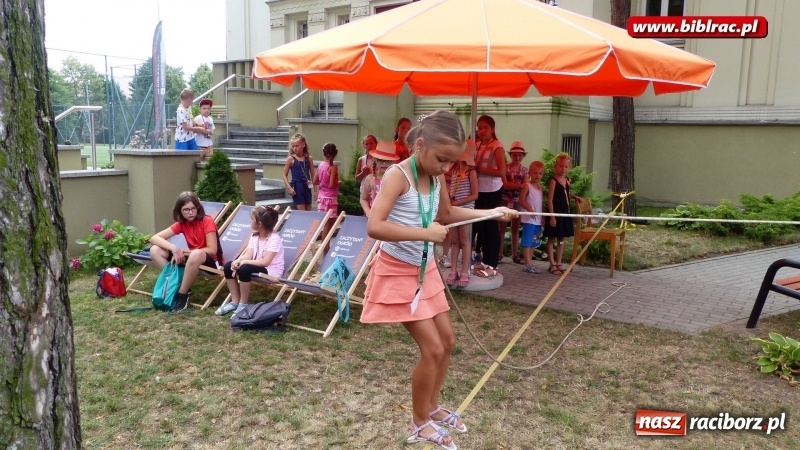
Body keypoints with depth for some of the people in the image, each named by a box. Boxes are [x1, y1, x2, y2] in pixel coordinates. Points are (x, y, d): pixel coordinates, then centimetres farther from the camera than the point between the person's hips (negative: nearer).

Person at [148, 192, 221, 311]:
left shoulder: (207, 221, -14)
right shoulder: (181, 224, 0)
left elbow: (212, 250, -18)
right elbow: (154, 238, -6)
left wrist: (184, 252, -20)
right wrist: (174, 248, -25)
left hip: (211, 261, -5)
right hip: (191, 257, 6)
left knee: (196, 255, -42)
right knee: (155, 250, -10)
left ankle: (182, 295, -24)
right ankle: (175, 285, -11)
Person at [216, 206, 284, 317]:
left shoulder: (274, 238, -18)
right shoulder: (254, 236, 7)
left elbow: (265, 262, -25)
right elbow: (247, 255, -2)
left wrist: (244, 262, -24)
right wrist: (236, 261, -24)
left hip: (271, 271, -8)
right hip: (256, 266, 8)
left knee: (244, 268, -32)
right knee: (229, 266, -7)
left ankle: (243, 304, -17)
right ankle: (235, 302, 0)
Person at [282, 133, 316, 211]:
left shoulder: (309, 158, 4)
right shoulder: (291, 159, -4)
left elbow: (313, 175, 9)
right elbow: (285, 175, -1)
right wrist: (289, 188, -13)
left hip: (307, 188, 4)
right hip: (297, 188, -4)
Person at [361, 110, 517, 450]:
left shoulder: (436, 177, 1)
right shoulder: (398, 175, -23)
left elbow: (447, 213, 20)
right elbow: (374, 227, -35)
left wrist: (491, 213, 11)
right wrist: (424, 233, -39)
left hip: (425, 270, 8)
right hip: (398, 272, -8)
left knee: (447, 340, 14)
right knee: (432, 348, -6)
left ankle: (431, 407, 35)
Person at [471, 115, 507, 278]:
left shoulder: (497, 146, -13)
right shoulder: (478, 144, 9)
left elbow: (501, 172, -20)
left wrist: (480, 168, -19)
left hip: (492, 191, -7)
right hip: (480, 190, 7)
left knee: (491, 226, -2)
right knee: (480, 225, 14)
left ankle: (492, 265, 6)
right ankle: (482, 259, 28)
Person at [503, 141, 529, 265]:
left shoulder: (524, 170, 5)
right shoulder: (505, 168, -2)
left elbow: (525, 185, -3)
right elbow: (505, 184, -13)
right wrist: (520, 185, -22)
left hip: (517, 201, 2)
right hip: (505, 200, -2)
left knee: (515, 228, 8)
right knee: (502, 227, 1)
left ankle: (515, 255, 13)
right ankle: (499, 253, 6)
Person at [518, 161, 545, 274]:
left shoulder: (540, 187, 14)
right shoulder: (527, 185, -7)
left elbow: (540, 203, 15)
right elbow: (521, 201, -13)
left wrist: (542, 217, 8)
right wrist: (529, 209, -27)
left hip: (538, 219, 8)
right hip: (529, 219, -7)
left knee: (533, 243, 12)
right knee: (527, 242, -5)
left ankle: (528, 262, 20)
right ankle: (527, 264, -4)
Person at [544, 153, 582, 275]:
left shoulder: (567, 181, 8)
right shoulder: (553, 181, -12)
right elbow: (550, 200, -15)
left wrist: (574, 197, 6)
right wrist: (552, 216, -18)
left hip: (565, 213, 7)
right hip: (555, 213, -7)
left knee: (561, 239, 12)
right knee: (551, 239, 2)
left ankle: (558, 263, 20)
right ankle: (552, 265, 6)